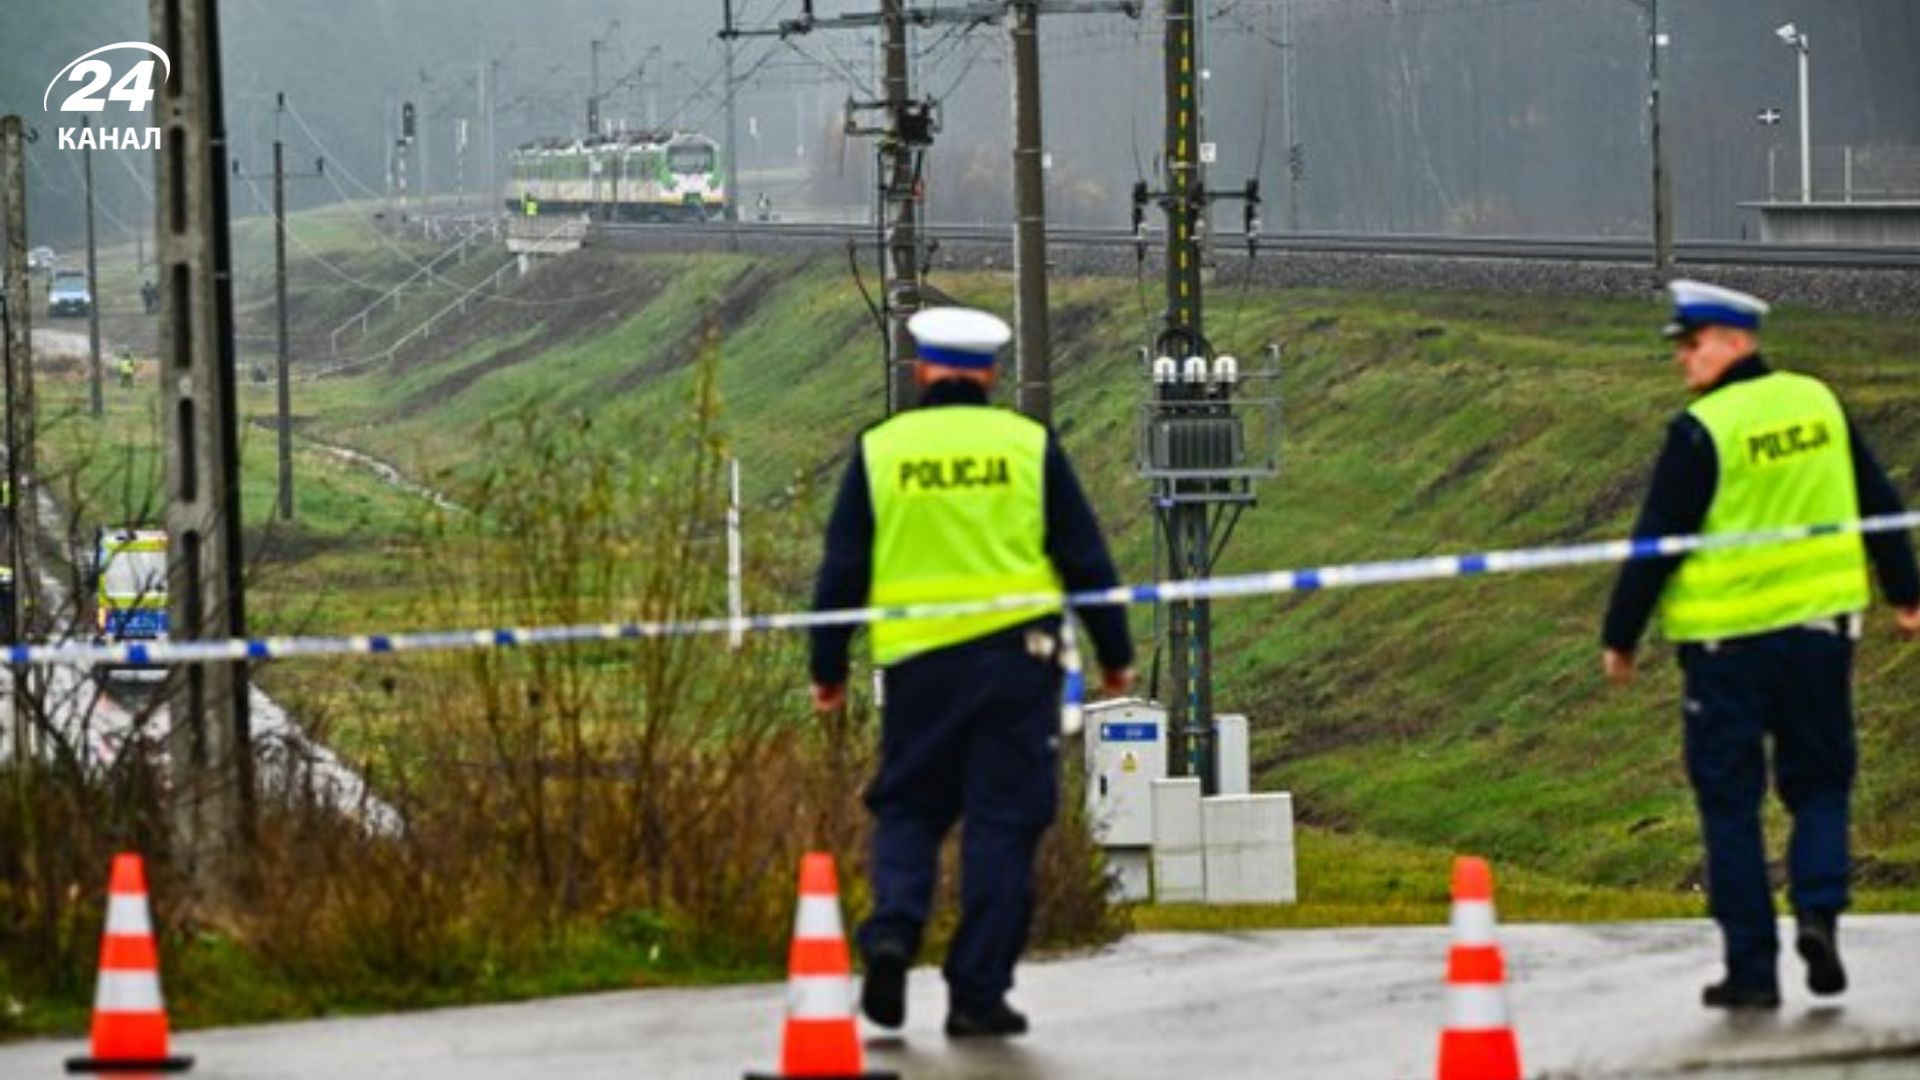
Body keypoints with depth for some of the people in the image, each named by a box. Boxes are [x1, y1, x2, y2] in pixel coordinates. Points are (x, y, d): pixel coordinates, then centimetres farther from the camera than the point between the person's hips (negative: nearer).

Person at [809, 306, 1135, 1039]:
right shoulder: (1028, 445, 3)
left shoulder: (880, 450, 3)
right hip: (1017, 655, -1)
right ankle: (978, 993, 1)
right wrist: (1114, 654, 16)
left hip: (915, 659, 1)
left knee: (908, 809, 15)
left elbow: (842, 570, 4)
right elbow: (1084, 559, 6)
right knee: (1002, 824, 3)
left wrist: (829, 670, 13)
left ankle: (892, 930, -11)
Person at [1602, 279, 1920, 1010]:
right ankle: (1819, 909, -8)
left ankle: (1752, 968, 3)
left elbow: (1656, 543, -11)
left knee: (1729, 803, 4)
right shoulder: (1819, 404, 5)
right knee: (1819, 781, 16)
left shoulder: (1701, 433, -13)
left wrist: (1620, 638, -3)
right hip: (1819, 628, 4)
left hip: (1728, 640, -4)